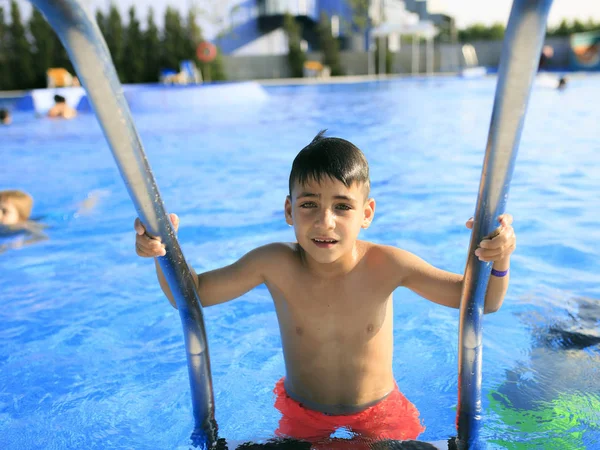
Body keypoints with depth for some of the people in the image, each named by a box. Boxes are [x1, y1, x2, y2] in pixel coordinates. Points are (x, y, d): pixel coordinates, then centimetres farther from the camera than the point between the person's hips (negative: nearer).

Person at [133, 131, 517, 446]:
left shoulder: (386, 265, -27)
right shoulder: (275, 264, -26)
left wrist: (497, 260, -42)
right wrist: (165, 249, -36)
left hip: (379, 411, 0)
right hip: (302, 415, 1)